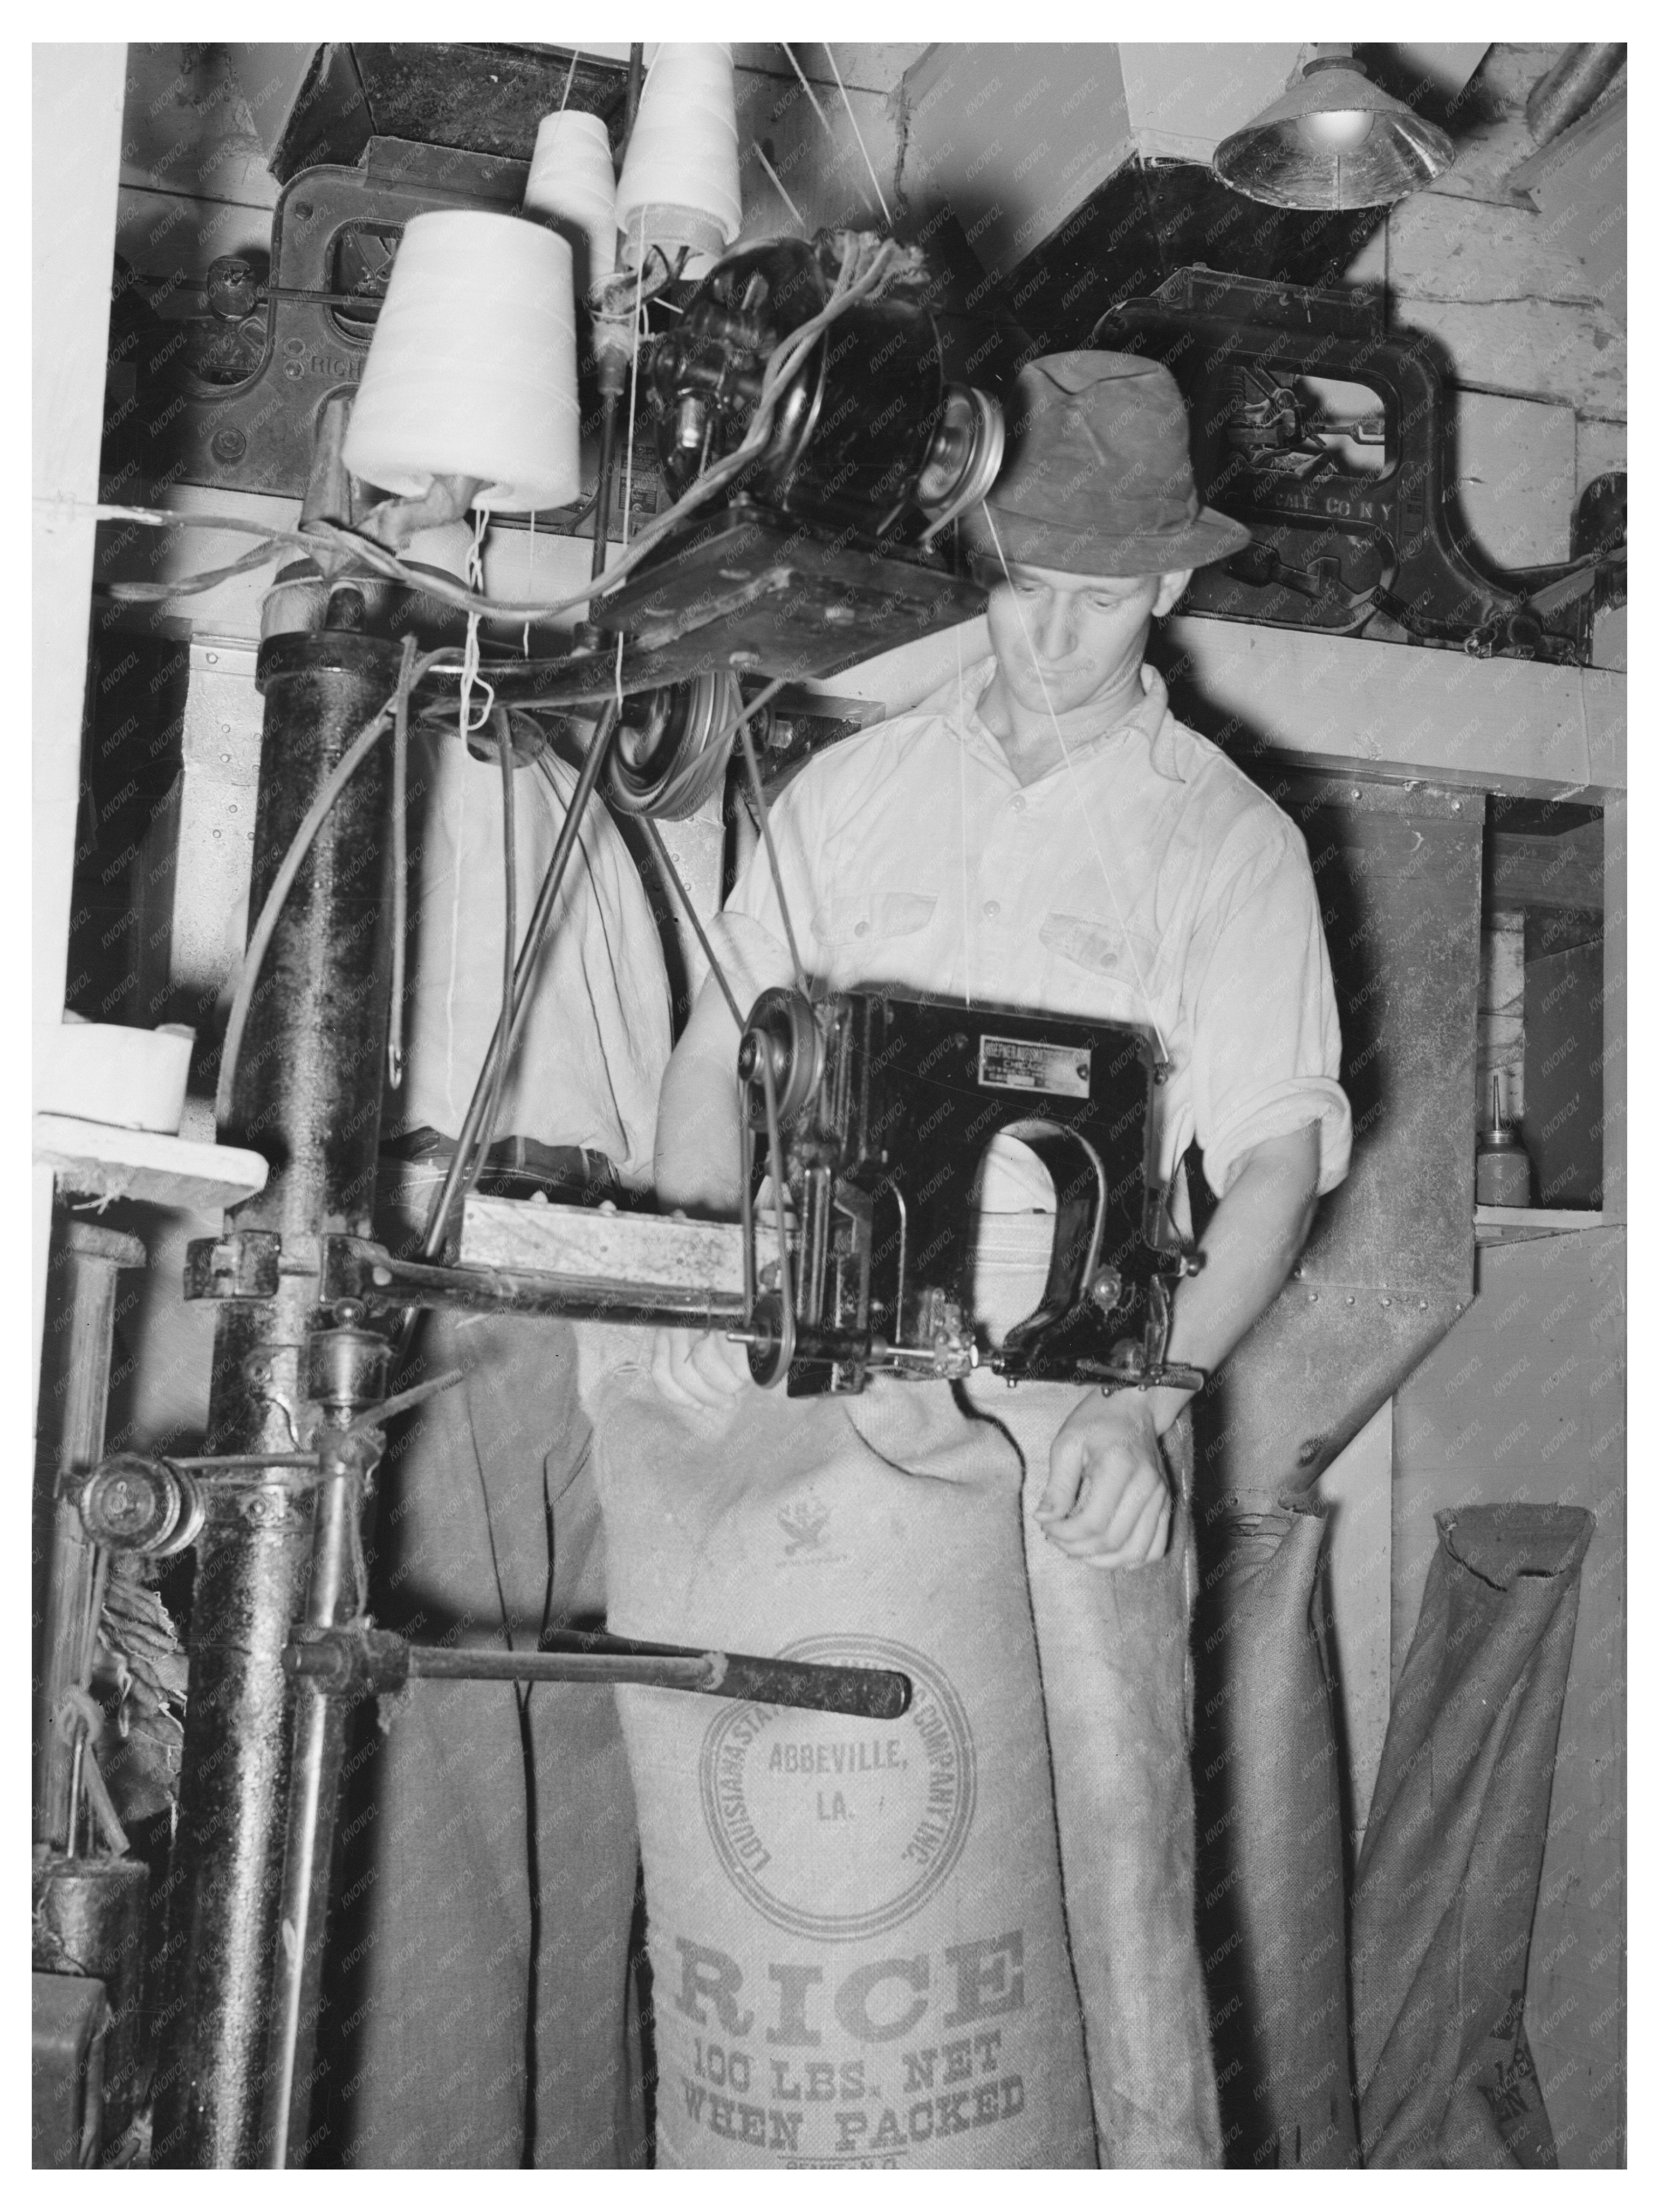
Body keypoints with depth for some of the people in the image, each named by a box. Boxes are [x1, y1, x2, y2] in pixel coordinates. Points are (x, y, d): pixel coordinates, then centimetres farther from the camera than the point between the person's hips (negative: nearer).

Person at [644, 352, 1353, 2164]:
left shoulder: (1229, 843, 4)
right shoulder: (853, 792, 13)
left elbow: (1277, 1162, -2)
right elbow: (718, 1047, 13)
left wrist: (1146, 1396, -17)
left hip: (1080, 1382, -2)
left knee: (1110, 1805, -9)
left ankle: (1160, 2154, 5)